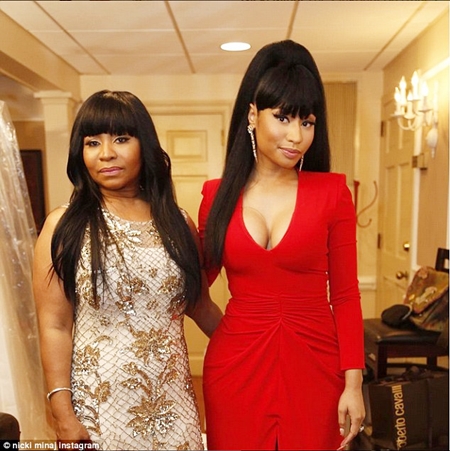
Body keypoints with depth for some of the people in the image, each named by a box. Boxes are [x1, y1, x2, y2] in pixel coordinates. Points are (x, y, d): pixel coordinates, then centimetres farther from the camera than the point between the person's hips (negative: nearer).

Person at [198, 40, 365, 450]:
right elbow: (199, 278, 9)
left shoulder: (332, 192, -4)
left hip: (315, 364, 0)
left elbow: (345, 294, -3)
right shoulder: (218, 195, -1)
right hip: (235, 365, 1)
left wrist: (353, 383, -6)